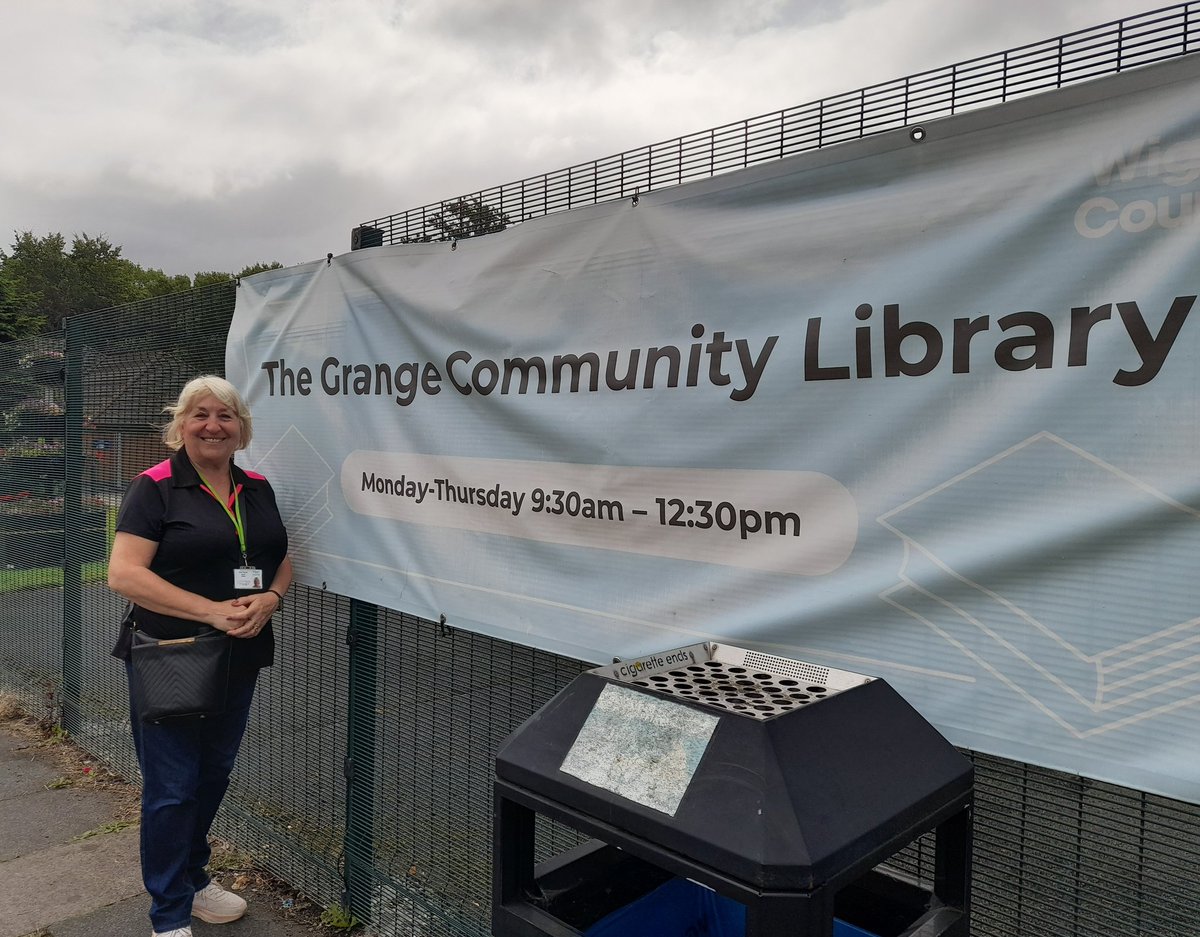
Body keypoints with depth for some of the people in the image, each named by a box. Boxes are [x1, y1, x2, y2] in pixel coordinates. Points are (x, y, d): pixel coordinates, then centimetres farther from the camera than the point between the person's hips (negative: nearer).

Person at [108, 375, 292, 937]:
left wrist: (270, 599, -11)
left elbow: (282, 558, 12)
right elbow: (123, 574, -19)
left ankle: (193, 880, 41)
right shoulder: (155, 488, -11)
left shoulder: (257, 489, 7)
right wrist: (212, 610, -24)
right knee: (171, 789, 5)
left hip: (238, 661, 6)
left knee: (214, 776, 19)